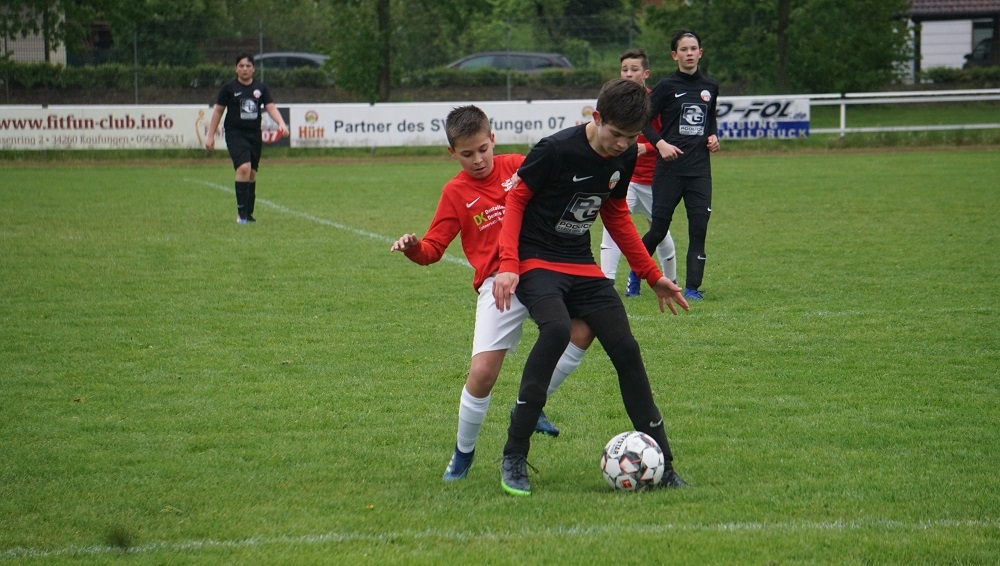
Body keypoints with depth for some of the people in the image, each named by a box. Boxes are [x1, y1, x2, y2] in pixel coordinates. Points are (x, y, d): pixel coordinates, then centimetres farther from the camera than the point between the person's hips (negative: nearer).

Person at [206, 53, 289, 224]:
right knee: (244, 168, -22)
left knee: (252, 174, 8)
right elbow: (218, 111, 4)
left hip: (255, 134, 4)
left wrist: (281, 123, -17)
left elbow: (271, 107, 2)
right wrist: (210, 136, 3)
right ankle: (241, 211, -19)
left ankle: (248, 213, 19)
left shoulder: (261, 88, 7)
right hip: (235, 134, -4)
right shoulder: (229, 88, -1)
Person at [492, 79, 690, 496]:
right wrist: (508, 265, -18)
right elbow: (516, 200, -9)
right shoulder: (557, 150, -19)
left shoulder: (625, 157, 2)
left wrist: (653, 275, 20)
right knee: (557, 329, -33)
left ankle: (662, 465, 6)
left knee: (626, 350, -5)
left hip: (583, 267, 6)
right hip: (536, 262, -6)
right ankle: (513, 458, -24)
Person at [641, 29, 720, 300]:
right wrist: (660, 143, -15)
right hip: (669, 169, -4)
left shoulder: (710, 87, 12)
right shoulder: (666, 86, -3)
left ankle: (693, 287, -1)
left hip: (700, 169, 4)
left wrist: (713, 135, 9)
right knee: (659, 229, -1)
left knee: (699, 227, -4)